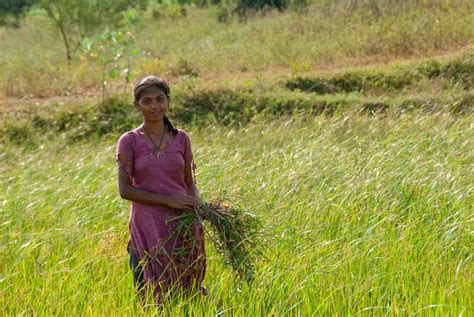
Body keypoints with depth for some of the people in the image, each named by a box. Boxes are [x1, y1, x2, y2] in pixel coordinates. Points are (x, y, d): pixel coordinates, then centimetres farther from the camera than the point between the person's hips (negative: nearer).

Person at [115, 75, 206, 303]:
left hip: (183, 227, 2)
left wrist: (196, 209, -7)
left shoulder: (181, 139, 8)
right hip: (147, 229, -2)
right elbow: (125, 190, -7)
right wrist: (168, 200, -15)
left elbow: (190, 183, 14)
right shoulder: (129, 141, -1)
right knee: (153, 299, 0)